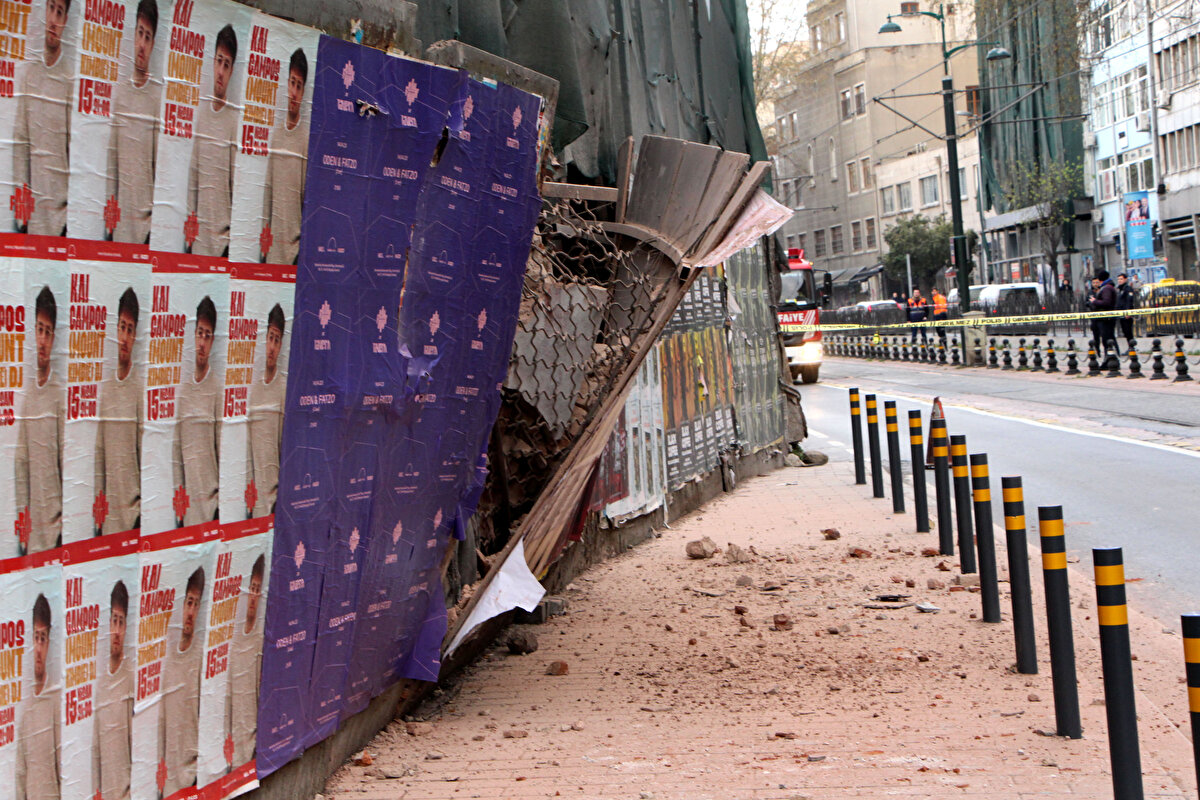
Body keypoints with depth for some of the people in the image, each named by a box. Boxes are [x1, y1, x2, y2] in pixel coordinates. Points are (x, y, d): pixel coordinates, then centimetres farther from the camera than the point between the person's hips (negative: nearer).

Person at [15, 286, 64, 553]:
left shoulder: (61, 393, -8)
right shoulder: (27, 395, 9)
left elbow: (65, 460, -8)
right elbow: (22, 461, 11)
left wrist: (66, 514, -9)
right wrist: (21, 509, 7)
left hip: (54, 518, -5)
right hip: (32, 518, 5)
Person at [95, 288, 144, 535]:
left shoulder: (141, 388, -6)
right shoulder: (105, 389, 9)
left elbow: (145, 455, -7)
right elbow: (99, 455, 12)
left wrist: (142, 506, -11)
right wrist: (97, 506, 9)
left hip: (132, 509, -5)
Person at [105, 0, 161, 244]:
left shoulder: (158, 96, -2)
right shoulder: (118, 93, 7)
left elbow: (159, 163, -2)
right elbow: (111, 162, 9)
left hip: (146, 216, -3)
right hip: (120, 216, 3)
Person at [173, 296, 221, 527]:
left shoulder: (218, 387, -4)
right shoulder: (182, 387, 7)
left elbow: (222, 447, -4)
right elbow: (177, 447, 9)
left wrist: (220, 492, -8)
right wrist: (177, 491, 4)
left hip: (210, 496, -4)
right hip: (187, 499, 4)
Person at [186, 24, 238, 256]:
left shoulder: (234, 121, -5)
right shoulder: (200, 113, 8)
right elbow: (192, 175, 12)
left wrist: (234, 230, -9)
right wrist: (190, 218, 7)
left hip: (223, 236, -4)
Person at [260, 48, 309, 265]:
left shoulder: (307, 140, -5)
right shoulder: (275, 137, 10)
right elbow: (267, 190, 14)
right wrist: (264, 230, 10)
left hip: (295, 242, -5)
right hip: (274, 242, 5)